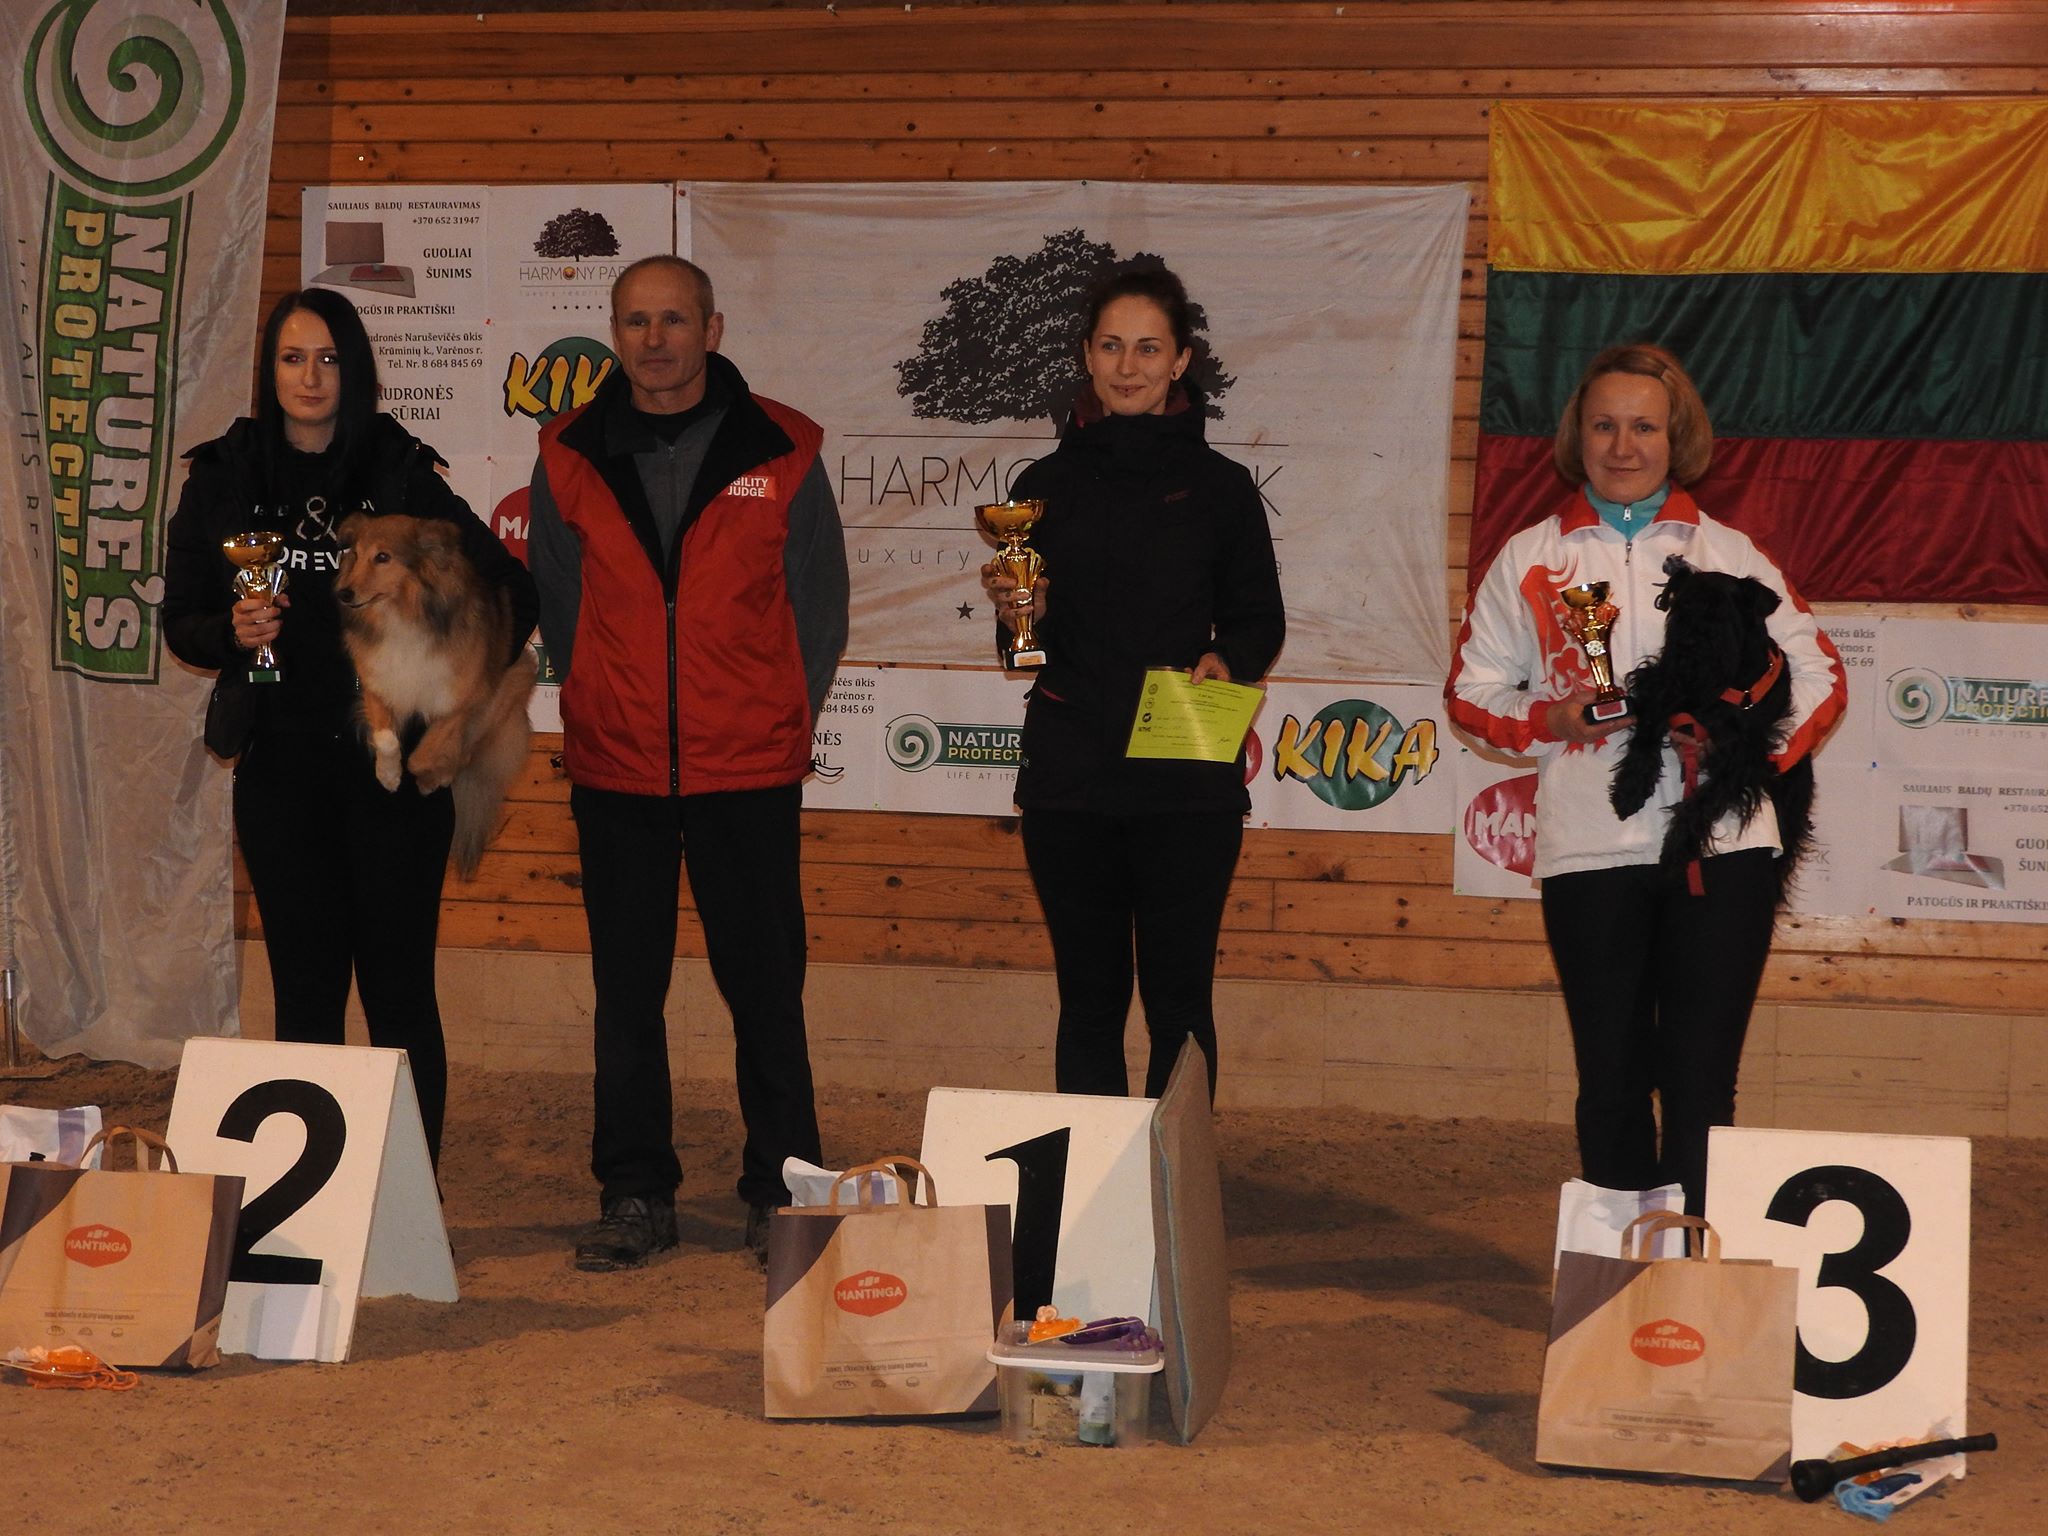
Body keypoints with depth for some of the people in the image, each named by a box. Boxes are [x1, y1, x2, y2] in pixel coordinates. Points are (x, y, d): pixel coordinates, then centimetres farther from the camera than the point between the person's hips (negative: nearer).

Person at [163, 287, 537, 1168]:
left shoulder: (401, 474, 1)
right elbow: (181, 622, 11)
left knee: (398, 988, -1)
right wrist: (233, 632, -9)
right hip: (280, 765, 2)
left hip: (391, 763, -2)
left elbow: (509, 591, 7)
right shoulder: (222, 478, 7)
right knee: (305, 987, 4)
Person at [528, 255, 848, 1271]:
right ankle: (634, 1196, 19)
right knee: (626, 990, 9)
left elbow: (819, 604, 4)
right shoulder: (570, 456, 4)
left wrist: (780, 722, 2)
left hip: (748, 769, -2)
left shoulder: (780, 452, -2)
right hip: (614, 772, 2)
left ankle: (783, 1194, 14)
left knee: (765, 988, 3)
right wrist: (600, 711, 8)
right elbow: (558, 606, 12)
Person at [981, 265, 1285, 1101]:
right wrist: (1020, 617, -11)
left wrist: (1225, 659, -11)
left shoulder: (1220, 487, 4)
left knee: (1178, 1003, 1)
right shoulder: (1047, 485, 8)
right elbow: (1027, 649, 10)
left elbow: (1260, 622, 10)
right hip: (1069, 781, 1)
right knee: (1090, 1000, 6)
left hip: (1189, 784, -1)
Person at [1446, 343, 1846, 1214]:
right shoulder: (1529, 560, 12)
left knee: (1700, 1080, -3)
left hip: (1722, 841, 0)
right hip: (1590, 848, 1)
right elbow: (1471, 691, 12)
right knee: (1611, 1079, 4)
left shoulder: (1729, 554, 11)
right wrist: (1554, 722, -8)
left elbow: (1819, 676, 11)